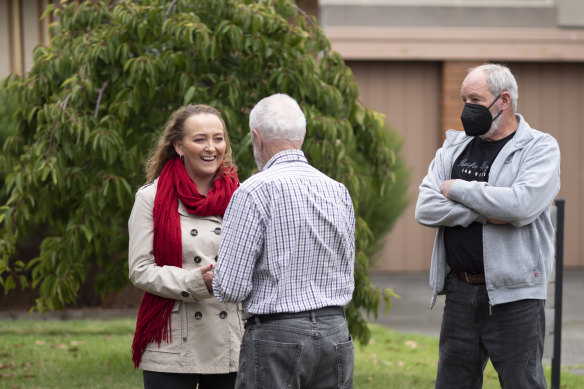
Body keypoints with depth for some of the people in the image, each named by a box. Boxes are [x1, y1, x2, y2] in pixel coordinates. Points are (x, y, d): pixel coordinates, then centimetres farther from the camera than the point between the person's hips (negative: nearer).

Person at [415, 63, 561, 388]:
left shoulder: (540, 148, -3)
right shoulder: (454, 148, 12)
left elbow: (522, 205, -22)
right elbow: (425, 209, -1)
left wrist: (457, 189, -10)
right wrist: (484, 213, -14)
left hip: (513, 296, -5)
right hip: (460, 291, 5)